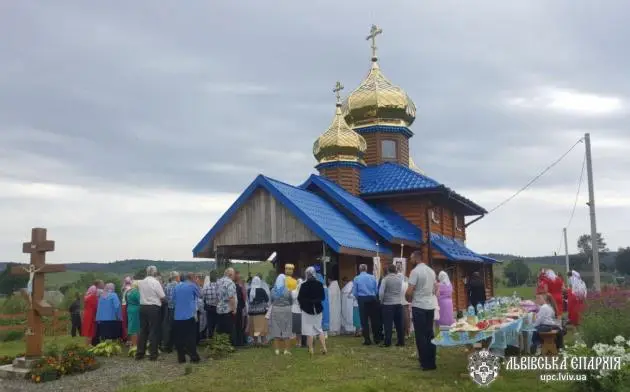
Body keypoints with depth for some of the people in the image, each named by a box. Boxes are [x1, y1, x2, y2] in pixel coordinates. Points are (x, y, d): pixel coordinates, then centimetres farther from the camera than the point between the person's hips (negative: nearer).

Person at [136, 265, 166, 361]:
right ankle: (153, 354, 2)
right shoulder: (155, 282, -11)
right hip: (154, 308, -5)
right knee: (153, 331, 1)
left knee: (143, 330, 12)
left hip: (143, 307, 5)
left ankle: (139, 353, 16)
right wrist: (161, 300, 10)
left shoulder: (141, 282, 6)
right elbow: (163, 297, -10)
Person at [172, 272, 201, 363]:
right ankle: (194, 357, 0)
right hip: (189, 315, -4)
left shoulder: (177, 286, 11)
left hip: (177, 316, 4)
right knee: (191, 338, 1)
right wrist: (196, 283, 16)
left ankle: (181, 357, 9)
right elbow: (199, 295, 12)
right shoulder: (192, 286, -3)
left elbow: (173, 299, 16)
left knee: (179, 338, 8)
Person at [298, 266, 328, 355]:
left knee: (309, 331, 3)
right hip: (318, 309, 4)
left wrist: (302, 305, 11)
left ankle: (310, 350, 5)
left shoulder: (304, 285, -15)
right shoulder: (320, 284, -4)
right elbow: (323, 297, 6)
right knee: (319, 329, 15)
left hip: (307, 309, -4)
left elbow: (299, 298, -9)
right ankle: (324, 348, 9)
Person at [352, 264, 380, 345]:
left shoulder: (357, 278, -2)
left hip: (362, 300, -1)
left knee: (364, 320, 4)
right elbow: (376, 290, 4)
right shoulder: (372, 277, 0)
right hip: (372, 299, 2)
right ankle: (376, 338, 14)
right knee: (374, 319, 10)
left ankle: (367, 340, 4)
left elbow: (354, 292, 0)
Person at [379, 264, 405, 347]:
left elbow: (381, 292, -13)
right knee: (399, 324, 9)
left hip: (388, 304, -4)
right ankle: (401, 341, 13)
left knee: (388, 324, 0)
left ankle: (387, 342, 2)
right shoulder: (400, 278, 3)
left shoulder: (385, 279, -9)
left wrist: (381, 301, 2)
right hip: (399, 303, 4)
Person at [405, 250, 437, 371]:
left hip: (419, 306, -7)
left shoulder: (415, 271, -14)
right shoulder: (431, 271, 11)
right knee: (429, 334, 12)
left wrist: (409, 299, 2)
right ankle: (431, 361, 16)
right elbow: (436, 288, 21)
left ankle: (426, 363, -1)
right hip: (430, 306, 7)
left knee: (421, 335, -2)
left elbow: (409, 291, -17)